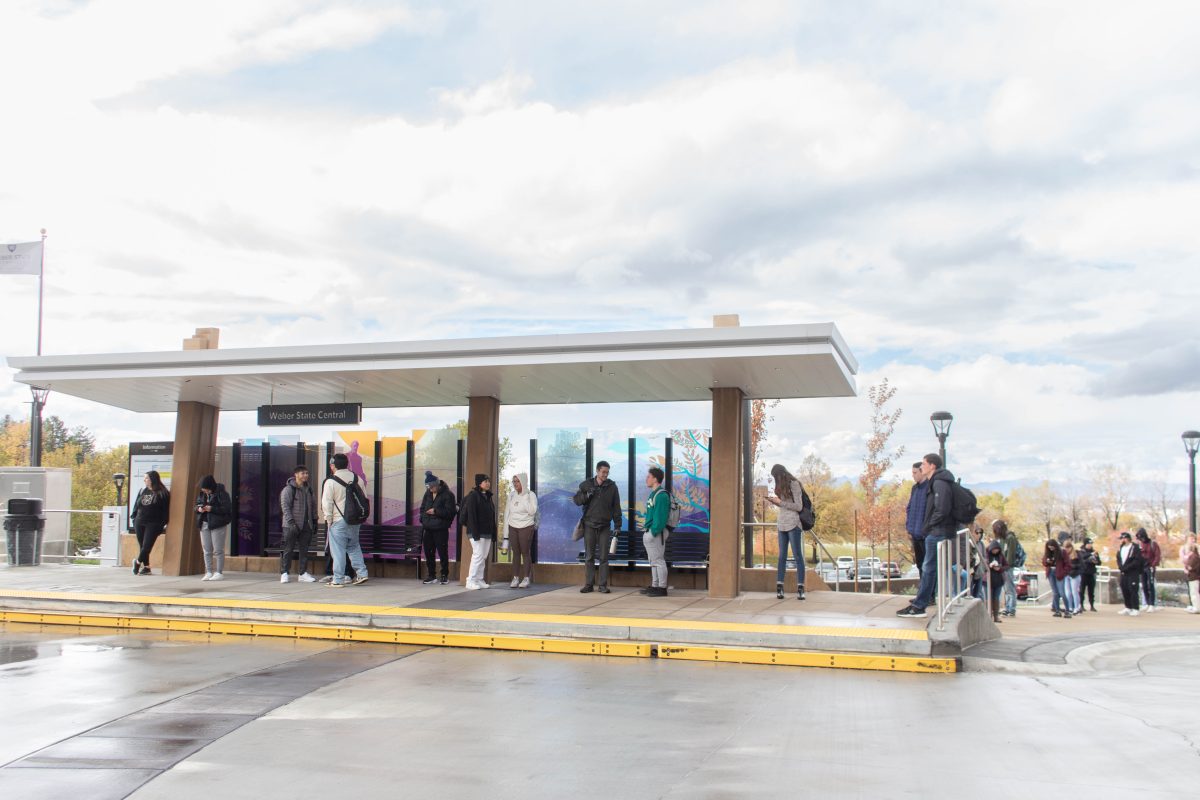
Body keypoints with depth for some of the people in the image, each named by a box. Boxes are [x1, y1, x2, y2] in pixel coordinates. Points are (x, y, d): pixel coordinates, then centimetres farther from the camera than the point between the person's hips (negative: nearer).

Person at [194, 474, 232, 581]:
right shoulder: (201, 494, 9)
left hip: (218, 525, -7)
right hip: (204, 525, 7)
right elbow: (196, 505, 19)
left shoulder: (221, 493, -11)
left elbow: (227, 508, -16)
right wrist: (199, 508, -4)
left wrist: (212, 509, -22)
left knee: (218, 550, -2)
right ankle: (208, 573, 16)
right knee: (207, 550, 9)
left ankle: (219, 573, 3)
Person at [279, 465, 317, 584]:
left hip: (306, 525, 6)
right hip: (291, 526, -6)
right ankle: (284, 573, 4)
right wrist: (291, 522, -19)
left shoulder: (309, 489, 14)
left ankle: (303, 573, 13)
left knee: (304, 550, 7)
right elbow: (285, 507, -12)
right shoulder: (288, 489, -6)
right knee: (288, 549, -2)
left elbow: (313, 506, 21)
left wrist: (314, 521, 14)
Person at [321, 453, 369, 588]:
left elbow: (327, 503, -13)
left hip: (338, 521, -5)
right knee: (354, 546, 18)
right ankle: (361, 573, 11)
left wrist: (329, 519, -1)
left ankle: (338, 579, 3)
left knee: (338, 550, 1)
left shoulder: (331, 482, -12)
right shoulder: (356, 478, 4)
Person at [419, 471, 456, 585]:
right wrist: (423, 518, 6)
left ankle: (445, 575, 9)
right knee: (428, 552, 9)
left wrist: (436, 511, -18)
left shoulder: (447, 495, -9)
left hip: (441, 529, -7)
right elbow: (422, 508, 22)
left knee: (442, 552, -2)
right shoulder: (428, 494, 13)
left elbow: (450, 511, -14)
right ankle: (432, 575, 19)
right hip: (428, 528, 7)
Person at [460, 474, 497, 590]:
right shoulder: (473, 496, -8)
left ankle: (480, 580, 14)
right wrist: (474, 532, -21)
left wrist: (493, 533, 14)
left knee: (484, 557, 8)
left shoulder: (488, 496, 16)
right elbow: (471, 515, -15)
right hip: (477, 532, -8)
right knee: (478, 554, -10)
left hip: (487, 533, 8)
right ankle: (471, 581, -4)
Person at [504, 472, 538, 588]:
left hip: (526, 527, -4)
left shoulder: (531, 495, -4)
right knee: (515, 553, 3)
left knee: (525, 552, -4)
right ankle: (515, 578, 6)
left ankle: (526, 579, -1)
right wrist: (506, 529, 11)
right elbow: (507, 511, 12)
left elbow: (532, 511, -15)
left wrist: (525, 499, -17)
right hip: (513, 527, 4)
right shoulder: (512, 495, 9)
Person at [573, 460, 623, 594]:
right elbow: (576, 500, 5)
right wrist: (587, 495, -14)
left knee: (604, 557, 0)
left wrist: (617, 525, 1)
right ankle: (589, 584, 8)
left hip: (605, 526, 0)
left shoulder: (612, 487, 2)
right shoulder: (586, 485, 3)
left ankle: (603, 585, 3)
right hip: (589, 525, 0)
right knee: (589, 556, 3)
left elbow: (616, 507, 5)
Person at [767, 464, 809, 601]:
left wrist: (780, 502, -11)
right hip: (782, 524, 7)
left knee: (798, 555, -5)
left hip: (793, 524, -7)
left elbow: (799, 507, -10)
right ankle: (779, 587, 3)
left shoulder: (794, 484, -6)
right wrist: (774, 502, 4)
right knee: (782, 556, 4)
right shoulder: (783, 486, 14)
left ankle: (800, 588, -6)